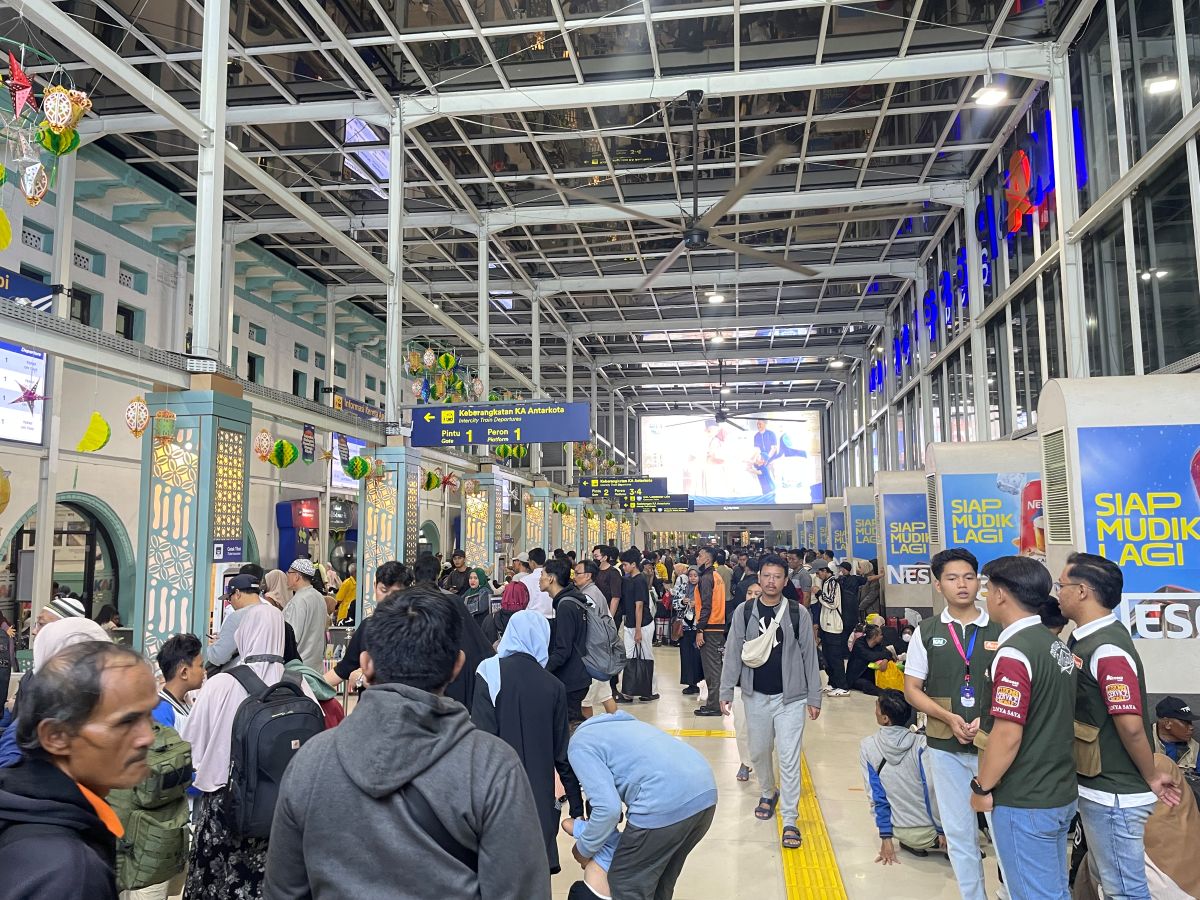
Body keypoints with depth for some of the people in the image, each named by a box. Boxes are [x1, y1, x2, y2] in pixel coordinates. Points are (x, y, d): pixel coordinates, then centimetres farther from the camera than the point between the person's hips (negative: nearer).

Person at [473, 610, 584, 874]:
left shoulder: (491, 674, -6)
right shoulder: (554, 686, 2)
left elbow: (482, 736, -12)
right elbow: (562, 751, 4)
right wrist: (577, 806, 11)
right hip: (540, 792, 3)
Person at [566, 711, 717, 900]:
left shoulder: (580, 744, 6)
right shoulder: (618, 724, 31)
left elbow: (608, 808, -6)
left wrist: (583, 849, 11)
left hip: (666, 804, -8)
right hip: (705, 791, 9)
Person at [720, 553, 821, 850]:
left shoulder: (797, 613, -4)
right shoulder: (745, 612, -2)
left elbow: (809, 656, 0)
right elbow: (733, 654, 0)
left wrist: (814, 697, -1)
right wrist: (726, 692, -4)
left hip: (791, 697, -2)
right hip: (756, 696, 2)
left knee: (789, 759, -3)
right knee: (759, 752, 17)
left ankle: (790, 820, 7)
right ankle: (768, 792, 43)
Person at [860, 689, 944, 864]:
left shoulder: (867, 747, -11)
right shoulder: (922, 745, -17)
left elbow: (876, 797, -7)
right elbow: (933, 792, -15)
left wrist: (885, 837, 1)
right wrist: (942, 830, -2)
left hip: (901, 832, 2)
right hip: (929, 831, -2)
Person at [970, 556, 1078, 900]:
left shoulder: (1014, 653, -22)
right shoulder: (1058, 646, 6)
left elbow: (1008, 737, -24)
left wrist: (982, 787, -11)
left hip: (1024, 802, -8)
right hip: (1060, 793, 8)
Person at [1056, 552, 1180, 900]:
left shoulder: (1107, 649, -24)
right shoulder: (1085, 640, 6)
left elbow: (1130, 724, -24)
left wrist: (1151, 778, -12)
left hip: (1114, 794, -10)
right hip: (1097, 787, 10)